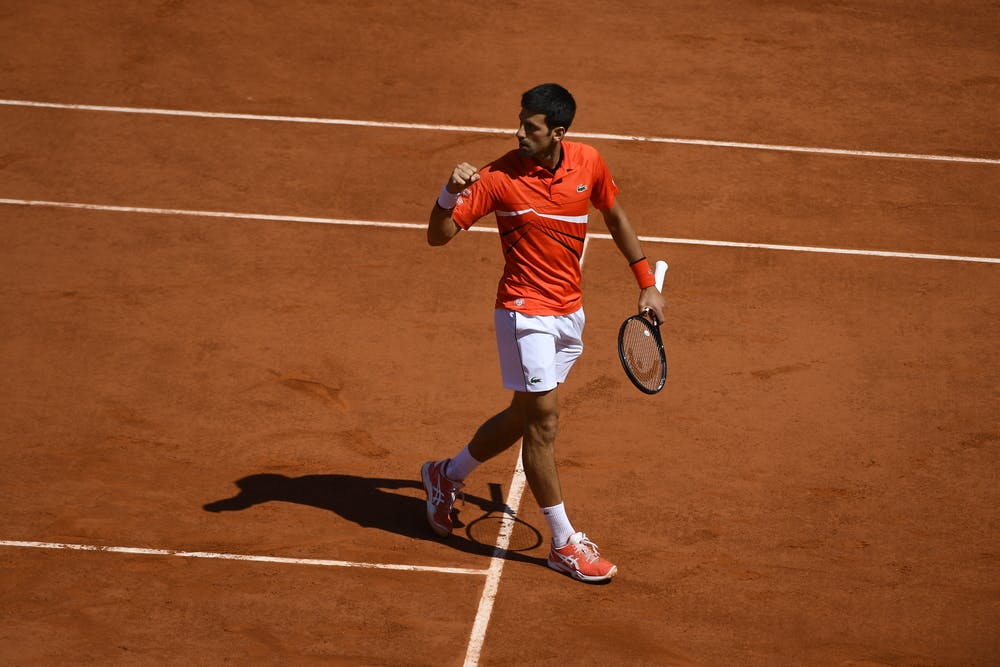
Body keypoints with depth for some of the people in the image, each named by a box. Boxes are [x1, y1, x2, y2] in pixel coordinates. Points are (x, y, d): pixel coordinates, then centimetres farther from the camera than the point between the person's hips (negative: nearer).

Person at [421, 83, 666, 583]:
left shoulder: (587, 163, -4)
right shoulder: (499, 178, -18)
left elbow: (614, 216, 14)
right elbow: (438, 236, -17)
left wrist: (647, 283, 13)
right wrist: (451, 193, -37)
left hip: (569, 312, 6)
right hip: (526, 312, -6)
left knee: (526, 415, 16)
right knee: (542, 420, -6)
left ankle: (447, 475, 39)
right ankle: (564, 543, 5)